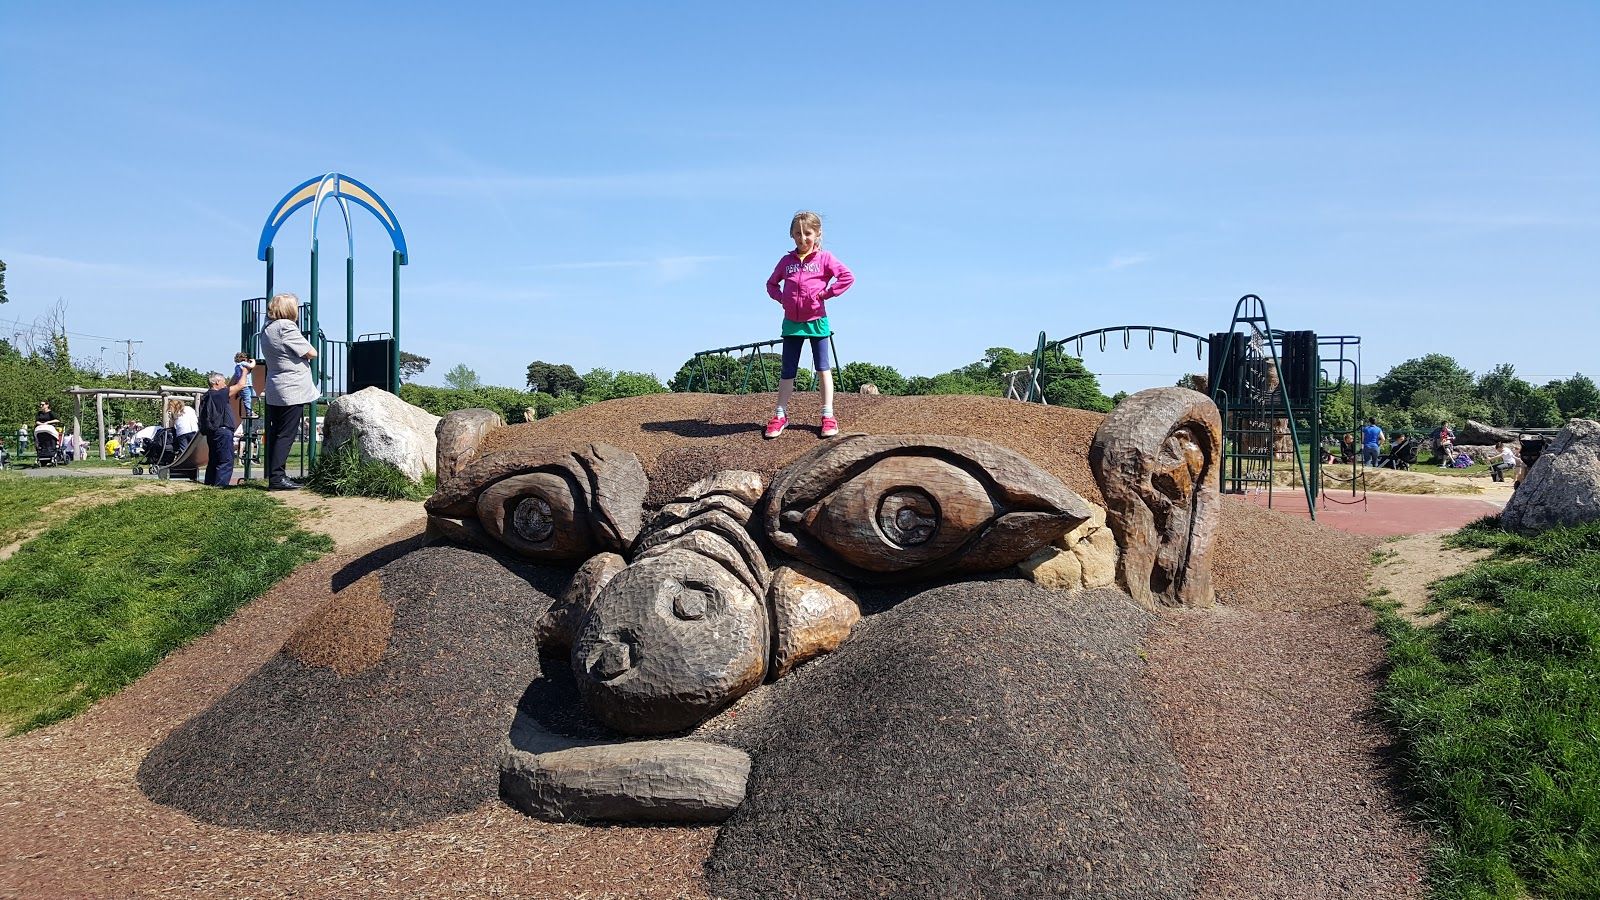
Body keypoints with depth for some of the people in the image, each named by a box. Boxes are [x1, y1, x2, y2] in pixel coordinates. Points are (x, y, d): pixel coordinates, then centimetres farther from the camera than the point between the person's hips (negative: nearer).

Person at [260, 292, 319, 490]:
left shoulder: (267, 329, 14)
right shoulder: (286, 327, -14)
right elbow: (312, 353, -12)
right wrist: (305, 348, 7)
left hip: (274, 391, 9)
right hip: (292, 390, -9)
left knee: (275, 433, 11)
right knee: (286, 434, -6)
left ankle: (274, 477, 15)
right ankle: (277, 477, -7)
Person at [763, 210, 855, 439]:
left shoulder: (824, 258, -5)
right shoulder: (787, 261, 6)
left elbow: (847, 277, -11)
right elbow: (771, 283, 19)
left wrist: (826, 294, -13)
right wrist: (781, 298, 2)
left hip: (816, 321, -3)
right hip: (791, 323, 3)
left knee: (823, 368, 3)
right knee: (788, 371, 7)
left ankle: (828, 416, 7)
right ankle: (780, 415, 13)